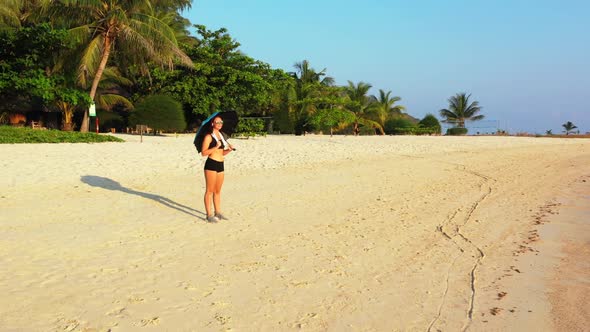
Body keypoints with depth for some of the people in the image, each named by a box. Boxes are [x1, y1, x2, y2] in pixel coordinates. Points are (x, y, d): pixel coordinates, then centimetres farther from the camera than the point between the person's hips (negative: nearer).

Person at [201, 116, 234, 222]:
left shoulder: (222, 136, 16)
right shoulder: (208, 136, -6)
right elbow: (203, 153, -13)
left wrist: (229, 149, 2)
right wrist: (216, 147, -21)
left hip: (220, 165, 8)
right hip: (211, 164, -7)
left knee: (218, 191, 14)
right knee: (210, 190, -2)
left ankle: (218, 212, 23)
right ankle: (209, 215, 2)